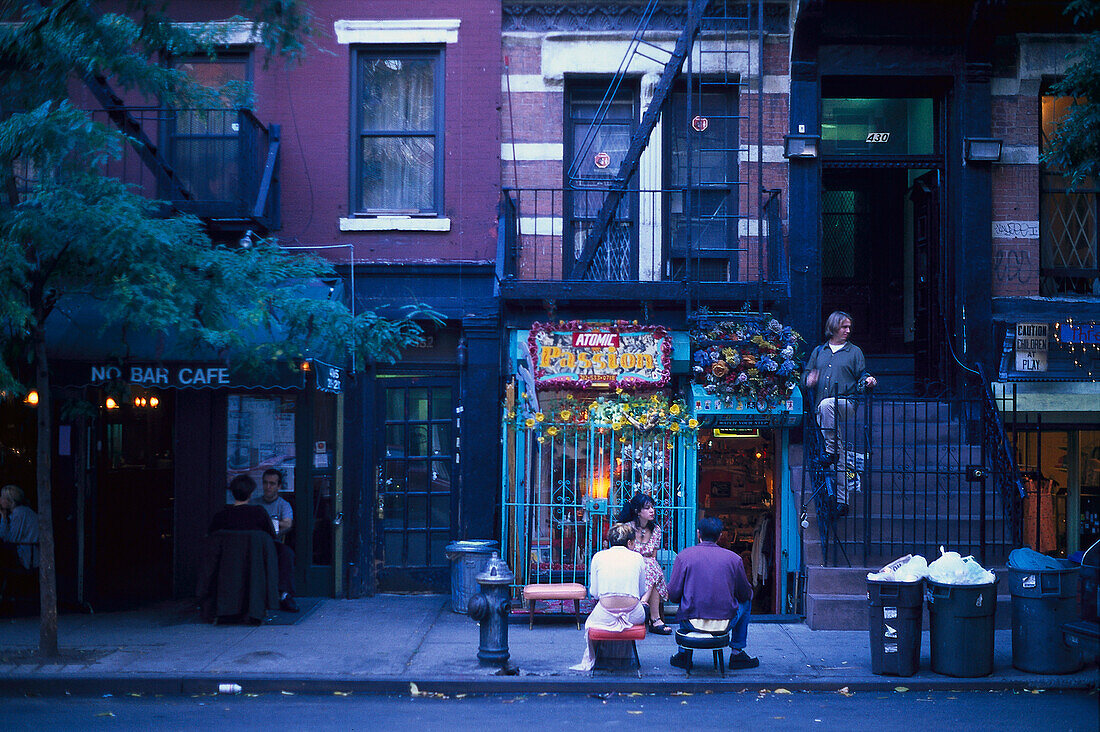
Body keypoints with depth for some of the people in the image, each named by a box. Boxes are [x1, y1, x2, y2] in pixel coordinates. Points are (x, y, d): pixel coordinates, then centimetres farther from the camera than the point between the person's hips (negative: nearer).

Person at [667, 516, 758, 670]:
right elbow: (745, 594, 7)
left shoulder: (683, 556, -5)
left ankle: (684, 653, 29)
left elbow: (673, 595, -5)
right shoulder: (734, 559, -2)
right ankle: (737, 654, 27)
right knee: (746, 602, 29)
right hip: (725, 622, -1)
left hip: (692, 623, 1)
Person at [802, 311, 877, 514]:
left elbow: (861, 376, 9)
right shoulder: (819, 352, 20)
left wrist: (867, 381, -14)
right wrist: (809, 380, -1)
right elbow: (806, 375, 22)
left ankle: (831, 451, -29)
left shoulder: (854, 352, 13)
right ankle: (841, 500, 1)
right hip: (823, 409, 3)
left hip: (847, 404, -3)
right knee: (840, 460, -2)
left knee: (827, 404, -38)